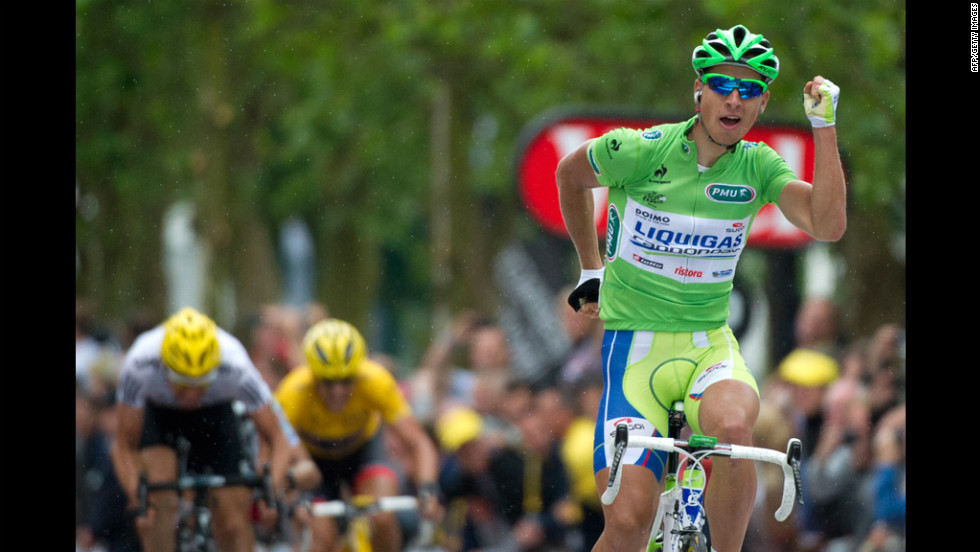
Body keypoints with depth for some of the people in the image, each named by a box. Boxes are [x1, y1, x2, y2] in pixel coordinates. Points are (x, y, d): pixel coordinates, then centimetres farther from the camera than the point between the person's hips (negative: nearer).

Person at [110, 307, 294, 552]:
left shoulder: (237, 370, -38)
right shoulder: (139, 365, -39)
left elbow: (277, 440, -28)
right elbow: (125, 448, -29)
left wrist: (274, 487, -45)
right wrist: (137, 497, -44)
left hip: (215, 411, 1)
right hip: (156, 410, -1)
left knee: (235, 523, -8)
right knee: (159, 501, -27)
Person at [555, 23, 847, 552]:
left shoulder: (758, 166, -1)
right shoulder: (639, 151, -9)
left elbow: (827, 225, -17)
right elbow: (570, 175, 12)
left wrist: (824, 126, -19)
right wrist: (591, 271, 17)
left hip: (710, 342, 2)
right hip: (636, 344, -2)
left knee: (732, 425, -34)